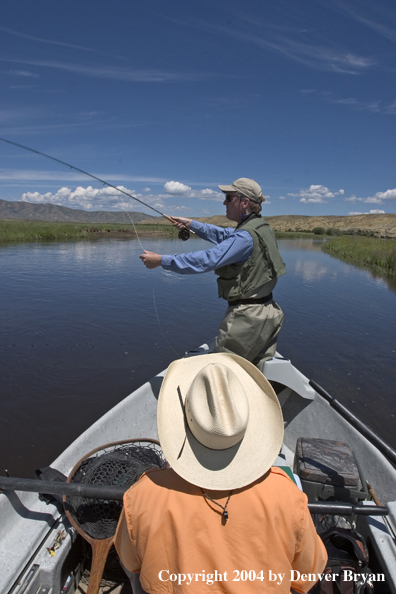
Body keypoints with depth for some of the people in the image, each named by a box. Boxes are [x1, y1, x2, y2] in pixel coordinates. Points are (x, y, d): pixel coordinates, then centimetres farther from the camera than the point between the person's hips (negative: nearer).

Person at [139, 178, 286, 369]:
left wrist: (161, 260, -23)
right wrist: (191, 224, 26)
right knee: (261, 371, 20)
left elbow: (207, 260, -27)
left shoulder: (246, 236, -21)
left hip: (246, 317, -10)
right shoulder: (261, 227, 10)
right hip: (268, 312, 10)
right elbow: (223, 235, 23)